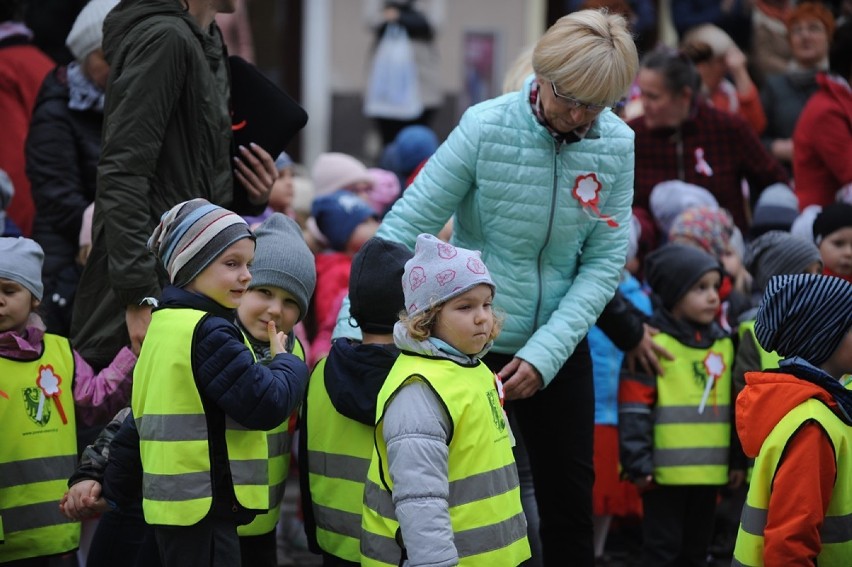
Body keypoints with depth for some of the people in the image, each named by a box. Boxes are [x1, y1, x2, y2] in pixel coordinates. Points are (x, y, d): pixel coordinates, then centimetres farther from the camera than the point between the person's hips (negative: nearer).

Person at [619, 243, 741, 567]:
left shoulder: (723, 343, 12)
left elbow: (733, 407, 19)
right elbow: (634, 411, -12)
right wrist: (638, 463, -16)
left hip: (710, 471, 7)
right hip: (666, 472, -7)